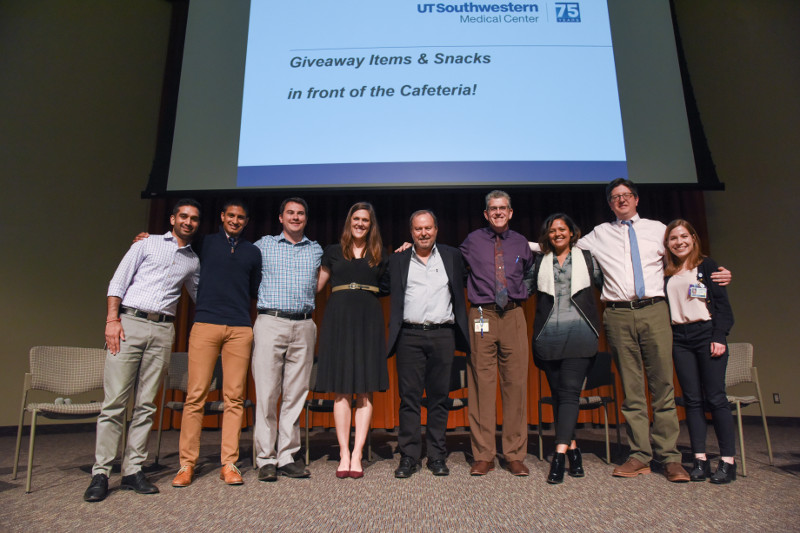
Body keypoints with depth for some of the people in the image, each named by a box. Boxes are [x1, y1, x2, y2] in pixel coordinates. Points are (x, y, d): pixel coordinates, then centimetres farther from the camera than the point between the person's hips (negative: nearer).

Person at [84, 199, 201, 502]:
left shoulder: (193, 261, 18)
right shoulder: (147, 244, 9)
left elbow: (199, 295, 27)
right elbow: (118, 282, 4)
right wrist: (112, 319, -7)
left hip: (163, 331, 3)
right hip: (129, 322, -3)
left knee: (145, 404, 4)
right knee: (114, 402, -4)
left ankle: (133, 471, 11)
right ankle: (100, 473, 3)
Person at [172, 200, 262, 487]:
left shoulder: (252, 252, 18)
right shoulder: (205, 243, 13)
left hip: (240, 329, 2)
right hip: (205, 324, -1)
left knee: (234, 397, 0)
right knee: (196, 394, -3)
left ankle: (229, 464, 7)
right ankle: (187, 464, 8)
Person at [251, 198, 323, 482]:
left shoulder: (316, 250, 16)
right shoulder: (263, 245, 11)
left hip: (304, 327, 2)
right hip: (270, 323, -2)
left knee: (295, 394, 3)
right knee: (267, 393, -3)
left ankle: (287, 457, 12)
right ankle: (266, 458, 6)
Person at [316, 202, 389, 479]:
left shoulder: (379, 255, 15)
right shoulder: (333, 252, 13)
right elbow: (316, 285, 16)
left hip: (368, 320, 1)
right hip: (339, 318, 0)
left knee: (365, 390, -2)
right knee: (341, 390, -1)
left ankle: (357, 455, 4)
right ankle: (344, 454, 5)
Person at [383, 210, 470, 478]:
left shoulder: (452, 256, 11)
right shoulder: (398, 259, 10)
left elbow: (459, 294, 13)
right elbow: (386, 288, 13)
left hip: (442, 335, 0)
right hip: (409, 336, 0)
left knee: (439, 397, 5)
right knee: (409, 397, 1)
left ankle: (437, 456, 16)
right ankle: (409, 456, 10)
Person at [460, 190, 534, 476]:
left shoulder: (521, 243, 14)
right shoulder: (472, 241, 8)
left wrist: (521, 294, 14)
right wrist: (475, 289, 8)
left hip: (513, 316, 2)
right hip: (482, 316, -2)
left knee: (516, 382, 1)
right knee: (482, 383, -2)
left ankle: (515, 455, 12)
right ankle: (483, 455, 8)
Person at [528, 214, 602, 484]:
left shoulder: (587, 258, 11)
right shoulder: (539, 263, 14)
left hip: (579, 333, -2)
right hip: (548, 336, 2)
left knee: (569, 390, -12)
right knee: (557, 393, 4)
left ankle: (560, 453, -14)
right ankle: (572, 449, 16)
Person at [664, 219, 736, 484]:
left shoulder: (706, 265, 4)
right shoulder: (666, 274, 13)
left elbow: (721, 302, -2)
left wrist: (719, 337, -10)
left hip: (706, 333, -3)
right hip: (679, 338, 3)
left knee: (716, 397, -4)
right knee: (693, 400, 4)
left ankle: (727, 461, 4)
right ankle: (700, 460, 8)